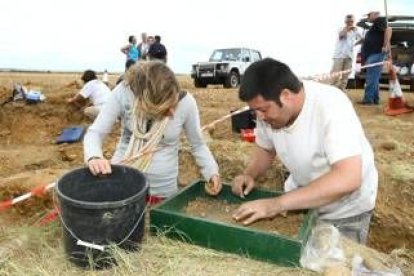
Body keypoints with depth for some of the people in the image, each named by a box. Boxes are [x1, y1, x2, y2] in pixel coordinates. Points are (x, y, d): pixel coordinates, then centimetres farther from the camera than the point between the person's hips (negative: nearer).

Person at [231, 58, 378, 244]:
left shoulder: (330, 105, -33)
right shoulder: (269, 109, -15)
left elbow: (348, 179, -41)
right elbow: (265, 149, 3)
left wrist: (277, 204, -43)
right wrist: (249, 174, -17)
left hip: (344, 210, -4)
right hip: (300, 197, 5)